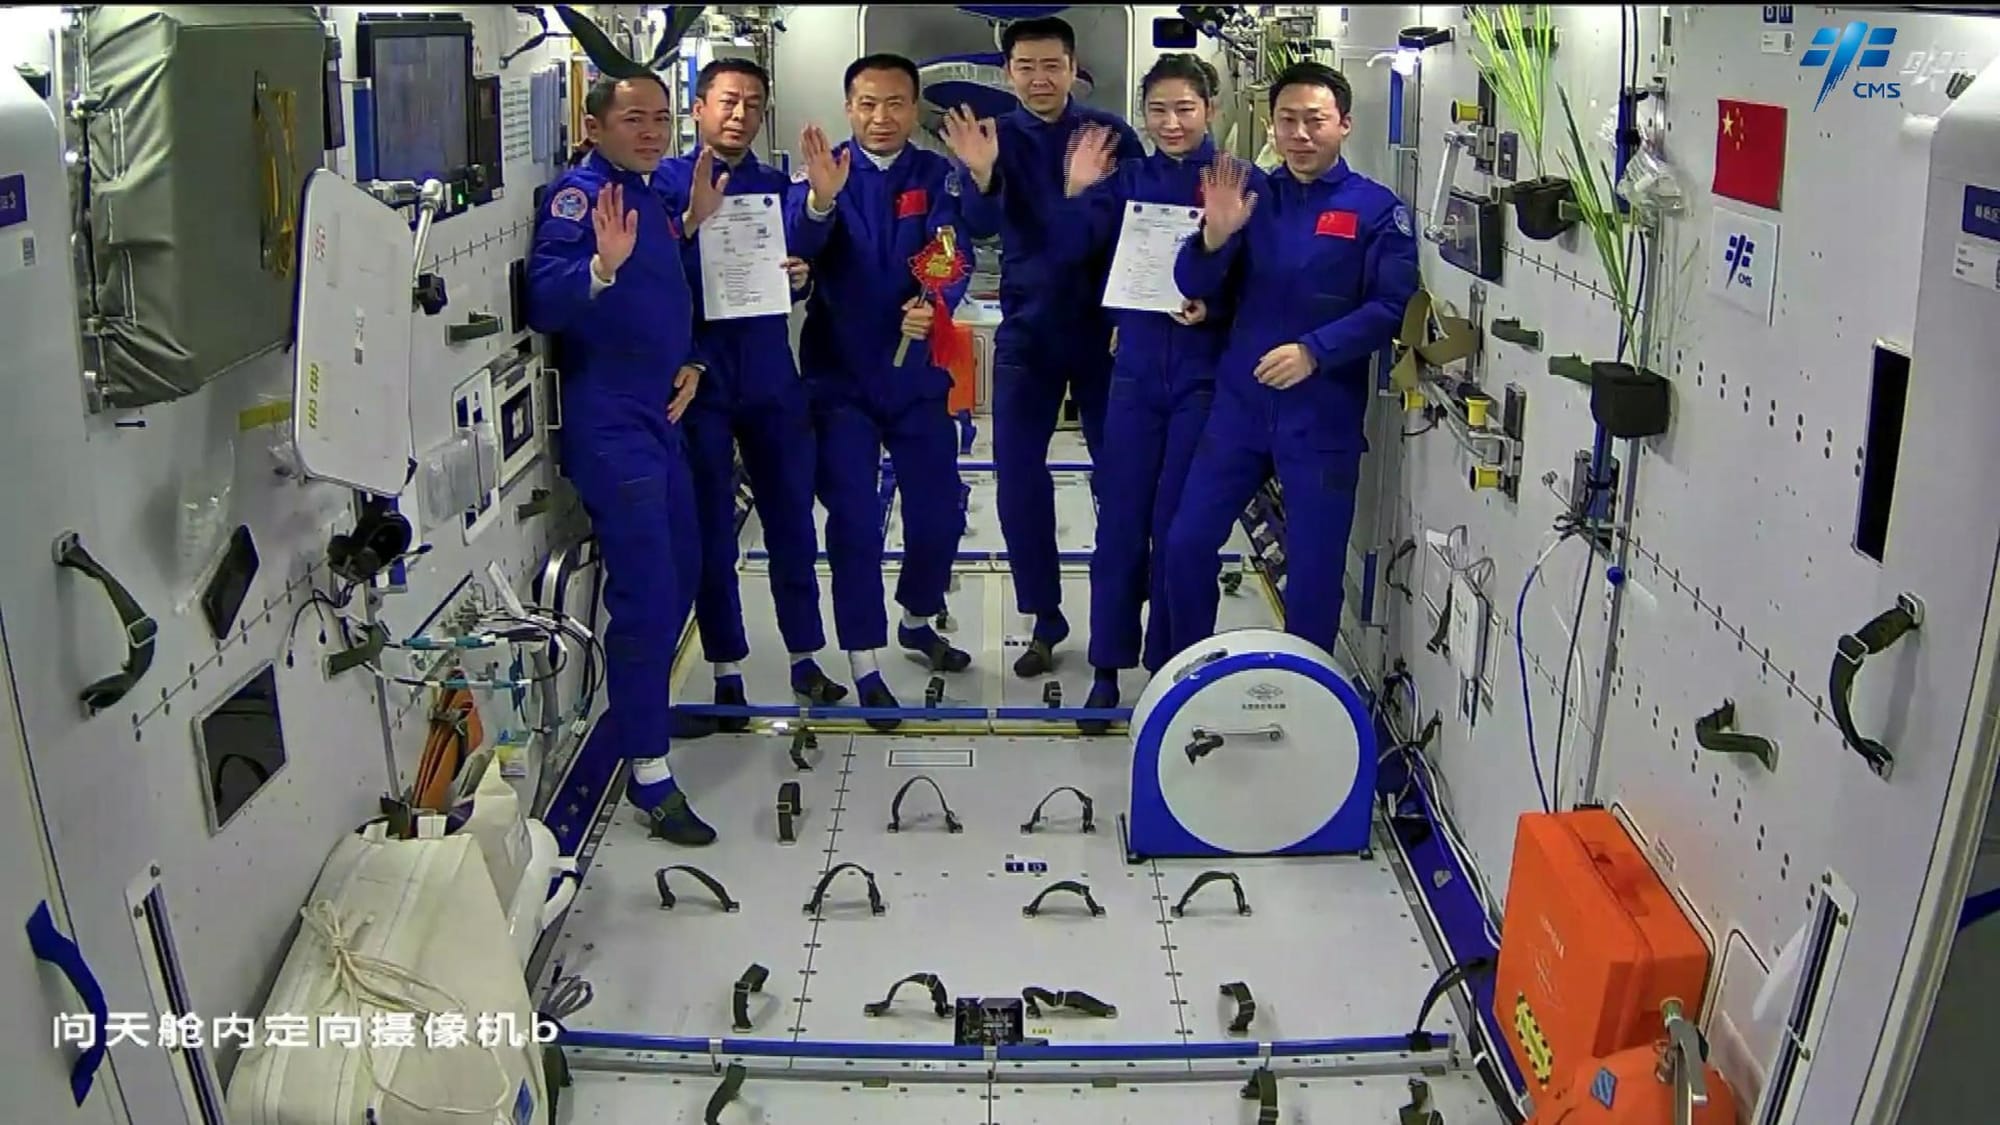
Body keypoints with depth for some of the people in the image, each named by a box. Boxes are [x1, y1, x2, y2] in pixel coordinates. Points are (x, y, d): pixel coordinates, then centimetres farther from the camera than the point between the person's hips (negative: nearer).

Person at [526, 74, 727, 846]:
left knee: (680, 574, 18)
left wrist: (690, 363, 9)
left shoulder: (656, 194, 15)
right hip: (611, 425, -9)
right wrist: (602, 265, -40)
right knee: (646, 593, -10)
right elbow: (543, 304, -24)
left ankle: (632, 714, 36)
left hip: (660, 416, 9)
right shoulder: (578, 194, -11)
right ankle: (650, 774, -2)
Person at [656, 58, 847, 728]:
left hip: (769, 378, 3)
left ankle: (805, 660, 21)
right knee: (712, 531, 6)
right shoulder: (668, 182, 2)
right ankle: (727, 673, 17)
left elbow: (797, 247, -14)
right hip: (701, 378, -2)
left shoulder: (776, 186, 9)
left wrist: (819, 201, -35)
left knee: (792, 522, 8)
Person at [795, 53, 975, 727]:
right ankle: (864, 664, 13)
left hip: (917, 372, 2)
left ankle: (917, 622, 36)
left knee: (939, 513, 8)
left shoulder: (937, 177, 2)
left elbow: (956, 257, -13)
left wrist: (933, 305, -35)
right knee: (855, 521, -1)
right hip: (841, 375, -2)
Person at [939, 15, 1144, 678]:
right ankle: (1044, 622, 14)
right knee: (1018, 478, 1)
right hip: (1027, 331, 1)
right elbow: (981, 228, -13)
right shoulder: (997, 137, 2)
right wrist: (982, 176, -33)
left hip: (1104, 327, -1)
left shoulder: (1111, 134, 0)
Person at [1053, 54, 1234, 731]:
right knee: (1120, 523, 4)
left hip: (1203, 375, -3)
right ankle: (1107, 670, 16)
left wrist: (1216, 306, -20)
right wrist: (1077, 192, -16)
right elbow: (1071, 248, -1)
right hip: (1137, 370, 3)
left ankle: (1168, 670, 18)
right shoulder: (1127, 179, 7)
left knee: (1179, 526, 3)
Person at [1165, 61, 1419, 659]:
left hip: (1324, 417, -3)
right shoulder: (1251, 195, 7)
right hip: (1239, 404, 3)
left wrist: (1314, 351, -23)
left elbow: (1391, 307, -11)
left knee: (1314, 569, 4)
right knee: (1186, 544, 4)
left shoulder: (1377, 208, -2)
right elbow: (1194, 286, 0)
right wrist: (1215, 234, -20)